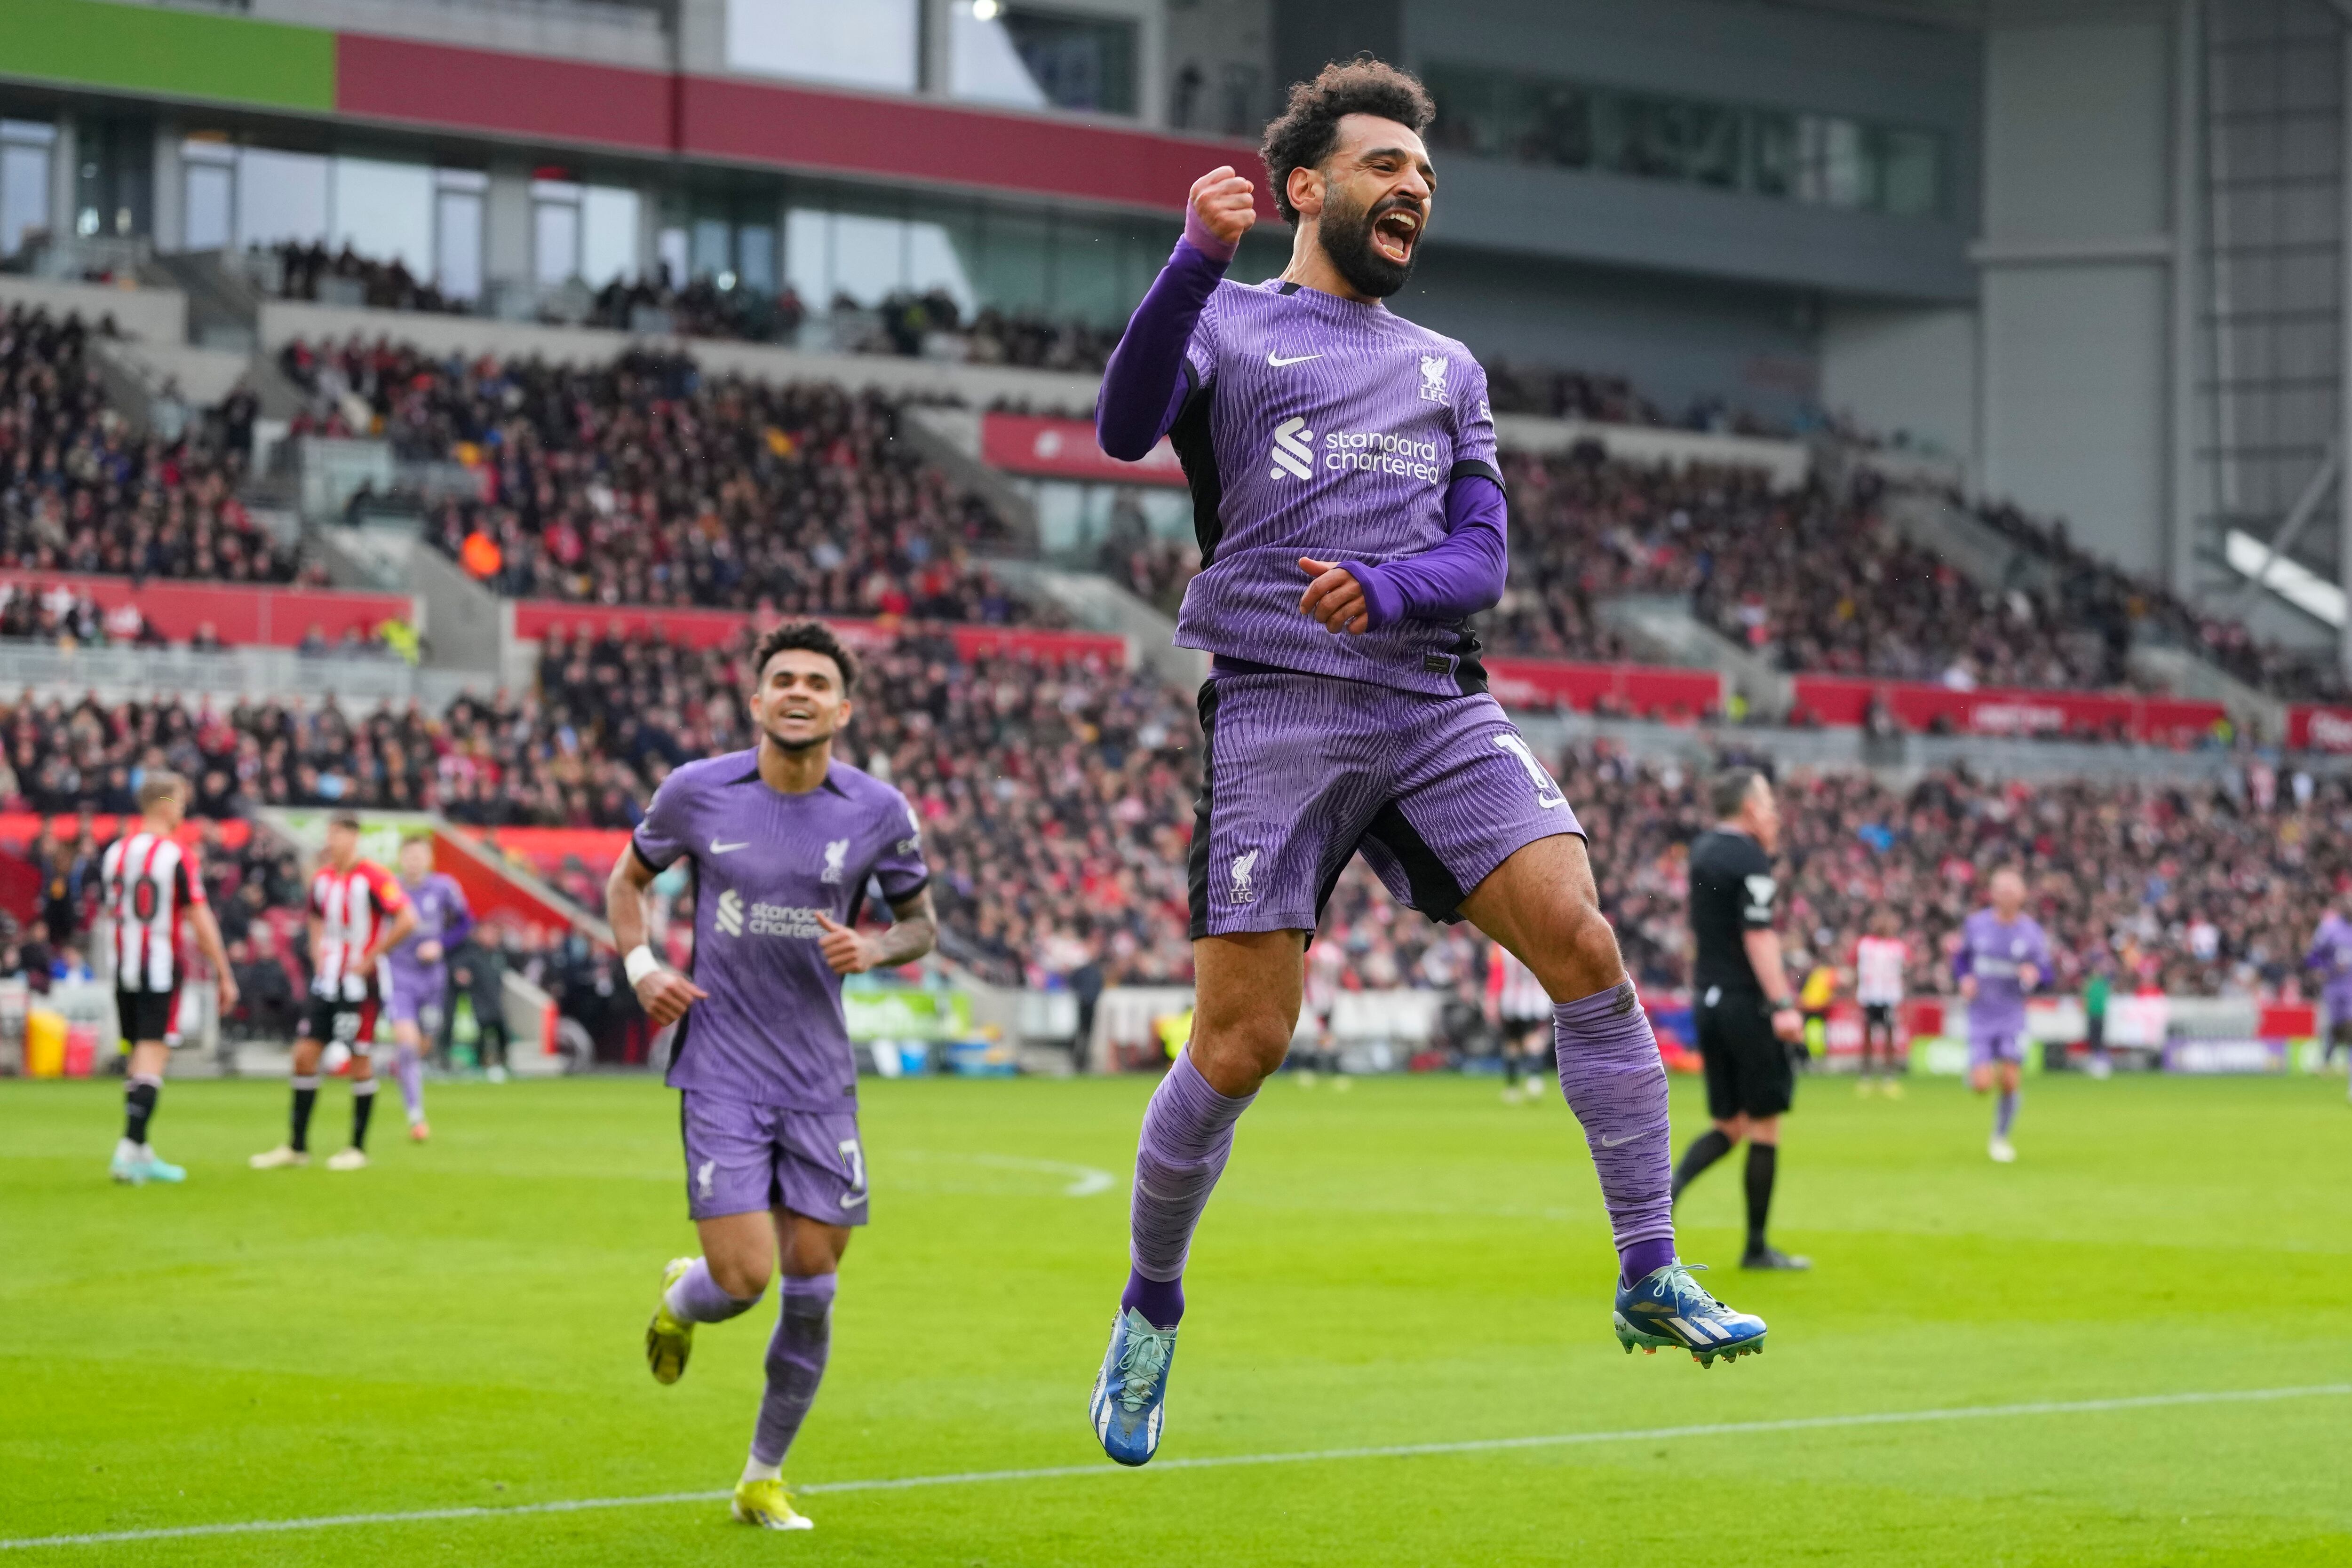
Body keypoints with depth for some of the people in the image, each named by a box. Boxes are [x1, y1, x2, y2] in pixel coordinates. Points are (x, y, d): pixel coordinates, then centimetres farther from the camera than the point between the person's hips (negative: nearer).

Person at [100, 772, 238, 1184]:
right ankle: (131, 1149, -15)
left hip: (124, 967, 6)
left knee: (140, 1056, 15)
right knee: (152, 1059, -6)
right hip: (161, 972, -6)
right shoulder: (176, 856, -12)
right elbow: (200, 921, -12)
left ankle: (139, 1152, 17)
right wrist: (224, 975, -6)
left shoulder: (114, 853, 6)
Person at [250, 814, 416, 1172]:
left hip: (360, 983, -7)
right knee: (304, 1054, 3)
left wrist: (369, 959, -17)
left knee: (360, 1061, -1)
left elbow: (406, 920, -20)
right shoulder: (322, 880, 8)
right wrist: (318, 953, 9)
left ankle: (358, 1148, 9)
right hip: (327, 981, 7)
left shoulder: (374, 879, -14)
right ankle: (297, 1147, 10)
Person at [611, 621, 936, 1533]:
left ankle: (764, 1481, 21)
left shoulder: (878, 811, -2)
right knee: (744, 1278, -12)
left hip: (820, 1078, 2)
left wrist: (874, 951, -10)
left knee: (812, 1286, 3)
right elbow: (628, 879, 13)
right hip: (721, 1072, -2)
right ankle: (680, 1301, 27)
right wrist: (641, 966, -4)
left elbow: (922, 921, 12)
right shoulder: (697, 793, -4)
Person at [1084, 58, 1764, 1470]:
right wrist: (1199, 259, -26)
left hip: (1437, 703, 4)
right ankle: (1150, 1314, 16)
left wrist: (1387, 592, -10)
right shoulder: (1227, 327, 7)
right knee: (1242, 1044, -6)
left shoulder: (1446, 370, 22)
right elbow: (1127, 428, -14)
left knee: (1584, 944, -14)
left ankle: (1652, 1279, -9)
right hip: (1280, 708, -4)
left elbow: (1481, 558, 12)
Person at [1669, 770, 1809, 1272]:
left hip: (1709, 1003, 8)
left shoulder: (1702, 851, 13)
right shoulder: (1750, 859, -13)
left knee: (1730, 1125, 14)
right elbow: (1758, 935, -21)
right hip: (1747, 1002, -8)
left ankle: (1671, 1183, -13)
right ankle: (1756, 1247, 4)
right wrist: (1782, 1004, -24)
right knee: (1765, 1124, 1)